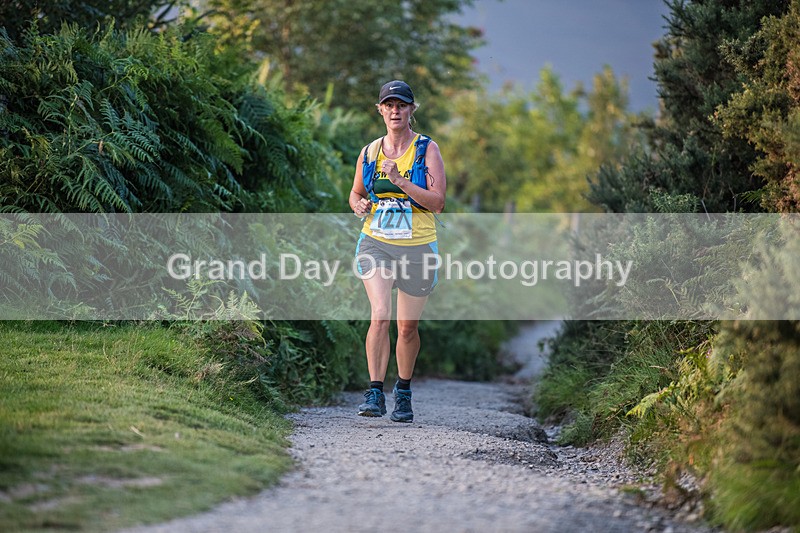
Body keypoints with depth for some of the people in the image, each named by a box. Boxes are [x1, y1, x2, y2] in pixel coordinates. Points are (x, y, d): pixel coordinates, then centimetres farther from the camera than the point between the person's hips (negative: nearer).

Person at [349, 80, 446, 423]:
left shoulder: (426, 149, -2)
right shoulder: (369, 152, 7)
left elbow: (437, 202, -10)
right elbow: (356, 192, 22)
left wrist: (401, 181, -21)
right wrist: (359, 206, -1)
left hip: (417, 247, -1)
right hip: (375, 243, 1)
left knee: (407, 328, 6)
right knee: (380, 315, -18)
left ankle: (403, 393, 27)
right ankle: (375, 394, -14)